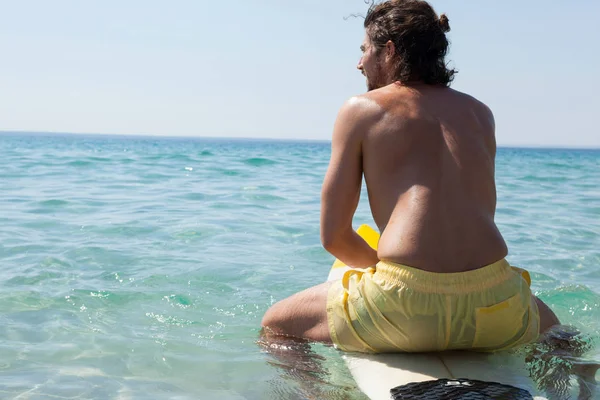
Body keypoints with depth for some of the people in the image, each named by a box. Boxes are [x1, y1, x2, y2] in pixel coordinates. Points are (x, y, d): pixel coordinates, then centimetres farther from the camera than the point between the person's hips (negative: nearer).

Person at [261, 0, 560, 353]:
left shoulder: (360, 109, 8)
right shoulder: (480, 113, 19)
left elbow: (333, 235, 5)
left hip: (405, 305, -4)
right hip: (493, 301, 4)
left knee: (274, 326, 20)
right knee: (552, 327, 40)